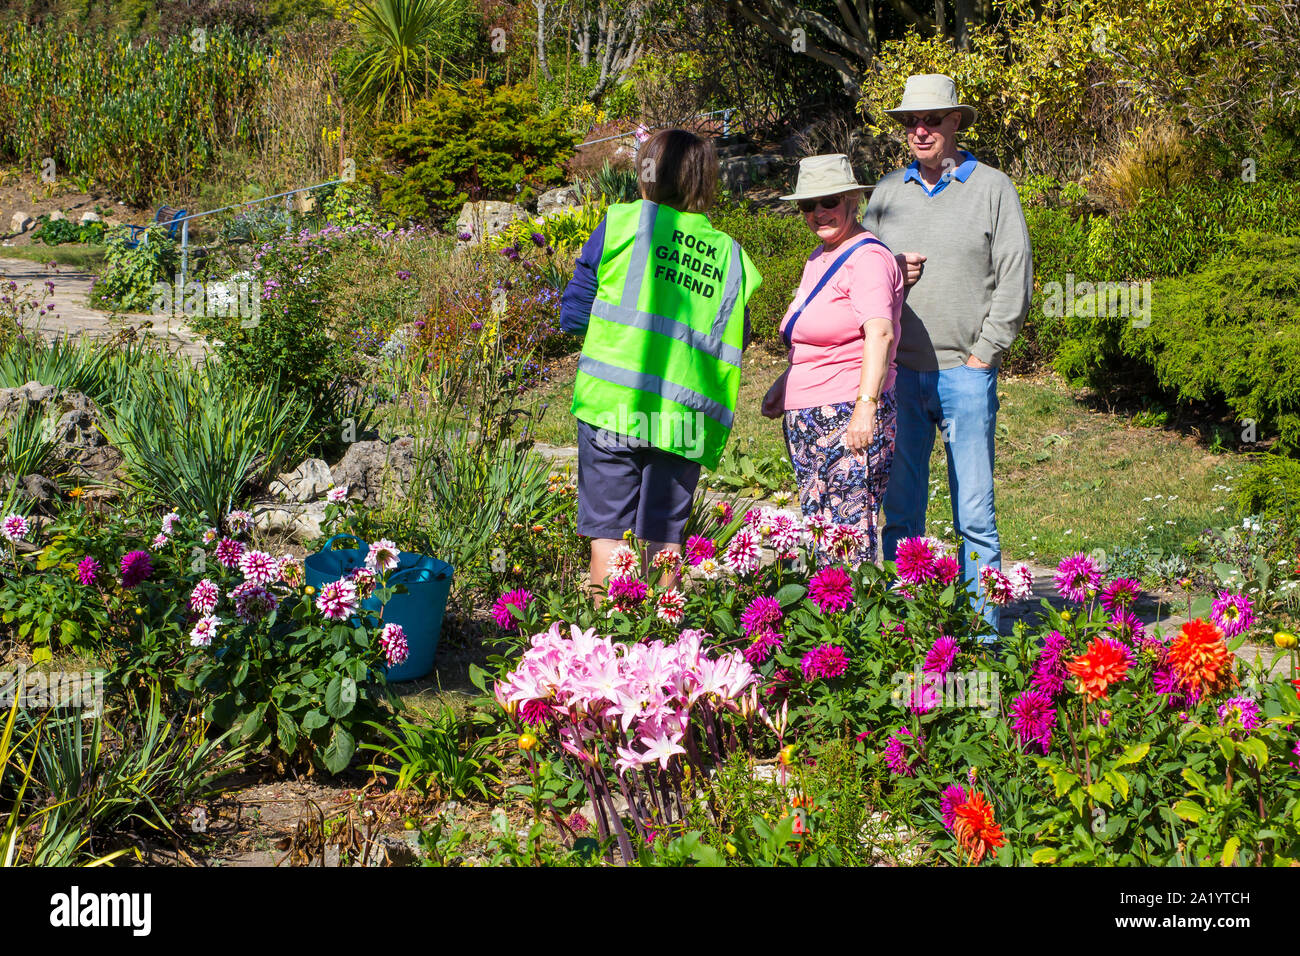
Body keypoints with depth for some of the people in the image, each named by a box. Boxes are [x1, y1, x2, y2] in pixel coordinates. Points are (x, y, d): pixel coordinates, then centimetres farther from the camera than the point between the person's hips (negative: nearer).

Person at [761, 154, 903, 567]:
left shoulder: (866, 258, -11)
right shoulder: (819, 258, 19)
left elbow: (879, 334, -24)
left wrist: (865, 406, -34)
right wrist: (783, 385, 30)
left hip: (850, 415, -9)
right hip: (806, 420, 9)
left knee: (850, 538, -12)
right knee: (815, 535, 7)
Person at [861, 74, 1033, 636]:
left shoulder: (992, 188, 4)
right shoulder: (886, 192, 13)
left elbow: (1015, 279, 1)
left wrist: (983, 353, -5)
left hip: (965, 372, -3)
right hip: (898, 371, 3)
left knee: (975, 515, -3)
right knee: (898, 510, 5)